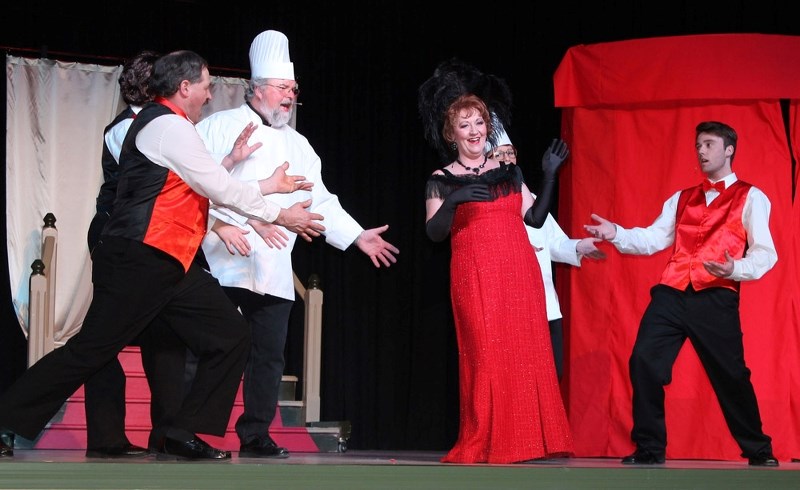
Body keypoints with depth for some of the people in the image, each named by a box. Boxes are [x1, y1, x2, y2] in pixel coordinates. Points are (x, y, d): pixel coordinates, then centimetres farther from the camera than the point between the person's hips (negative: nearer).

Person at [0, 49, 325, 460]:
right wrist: (280, 215, 1)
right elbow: (221, 191, -9)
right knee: (91, 350, -10)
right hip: (138, 261, -10)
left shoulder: (167, 126, 21)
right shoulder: (169, 125, -11)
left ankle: (183, 435, 5)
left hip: (171, 267, 10)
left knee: (230, 337, 5)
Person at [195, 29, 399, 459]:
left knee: (270, 352, 4)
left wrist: (357, 236, 16)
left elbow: (321, 202, 23)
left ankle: (255, 435, 11)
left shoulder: (297, 146, 21)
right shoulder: (221, 127, 3)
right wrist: (219, 223, -17)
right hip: (222, 263, -6)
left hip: (273, 273, 6)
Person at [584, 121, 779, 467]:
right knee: (644, 363, -9)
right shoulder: (682, 199, 22)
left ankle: (758, 451, 20)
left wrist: (735, 269, -23)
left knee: (731, 376, 1)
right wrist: (617, 234, -8)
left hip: (716, 300, -4)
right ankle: (650, 449, 1)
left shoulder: (750, 198, 6)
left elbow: (765, 253, -4)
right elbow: (653, 239, 10)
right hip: (670, 295, 4)